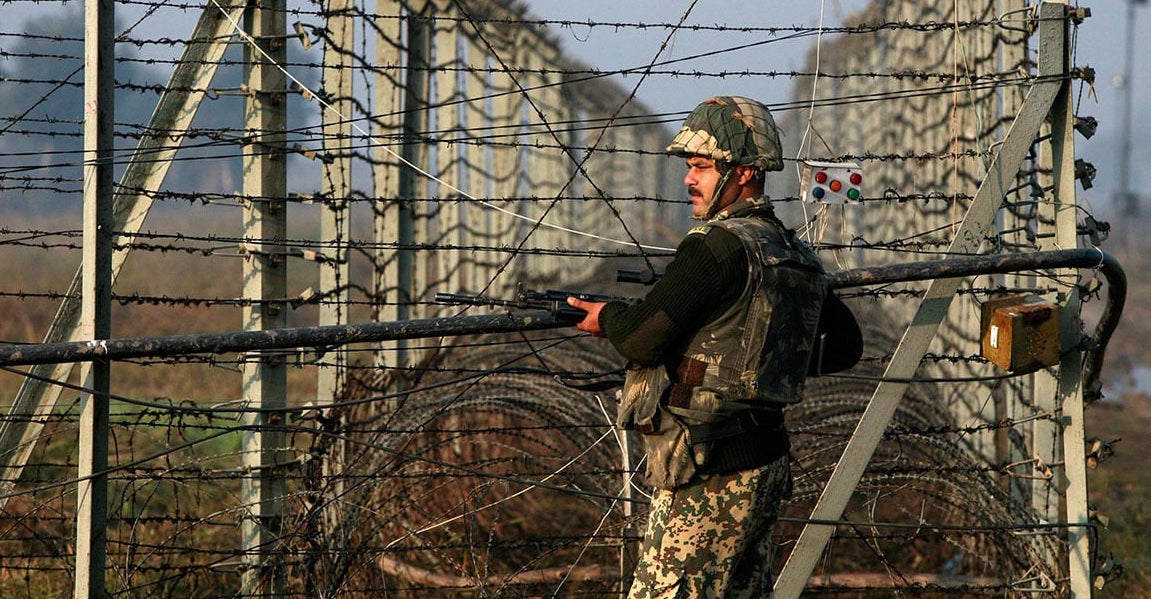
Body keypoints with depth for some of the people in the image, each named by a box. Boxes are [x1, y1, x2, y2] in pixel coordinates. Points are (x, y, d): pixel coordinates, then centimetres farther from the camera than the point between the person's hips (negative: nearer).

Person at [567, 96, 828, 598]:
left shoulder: (719, 246, -14)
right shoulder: (798, 257, 13)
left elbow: (642, 338, -19)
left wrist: (606, 316, 4)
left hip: (709, 480, -9)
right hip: (766, 468, 9)